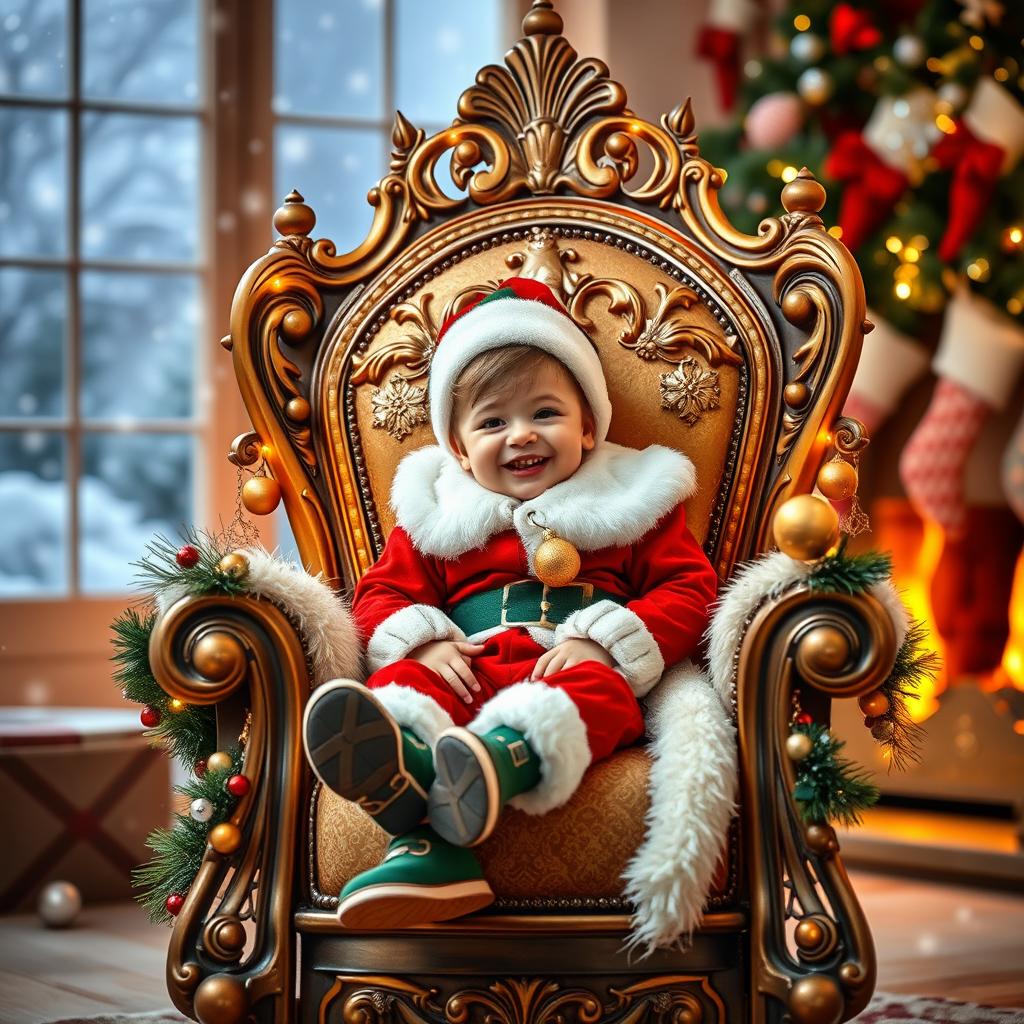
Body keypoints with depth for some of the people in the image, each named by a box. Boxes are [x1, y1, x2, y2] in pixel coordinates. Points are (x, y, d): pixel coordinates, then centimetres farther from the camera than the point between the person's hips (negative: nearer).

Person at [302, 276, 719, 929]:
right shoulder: (436, 514, 23)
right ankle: (426, 836, -62)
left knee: (599, 690, -37)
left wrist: (602, 642, -8)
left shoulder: (627, 503, 18)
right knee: (398, 683, -30)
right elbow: (383, 592, 20)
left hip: (575, 672, -2)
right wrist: (423, 643, -5)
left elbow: (689, 589, 9)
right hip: (468, 675, 2)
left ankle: (499, 761, -71)